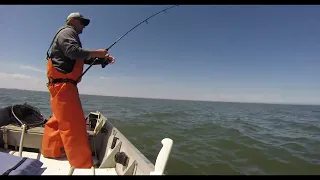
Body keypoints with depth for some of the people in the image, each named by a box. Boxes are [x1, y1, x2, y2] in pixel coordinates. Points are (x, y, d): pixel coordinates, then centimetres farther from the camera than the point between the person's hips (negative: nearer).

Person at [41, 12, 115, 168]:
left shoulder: (71, 36, 28)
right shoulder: (67, 32, -3)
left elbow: (85, 58, 21)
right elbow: (74, 52, -24)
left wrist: (104, 59, 7)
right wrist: (96, 52, -14)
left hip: (63, 84, 11)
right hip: (62, 84, -11)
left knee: (59, 120, 19)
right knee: (73, 124, -14)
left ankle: (50, 150, 34)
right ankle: (83, 165, -11)